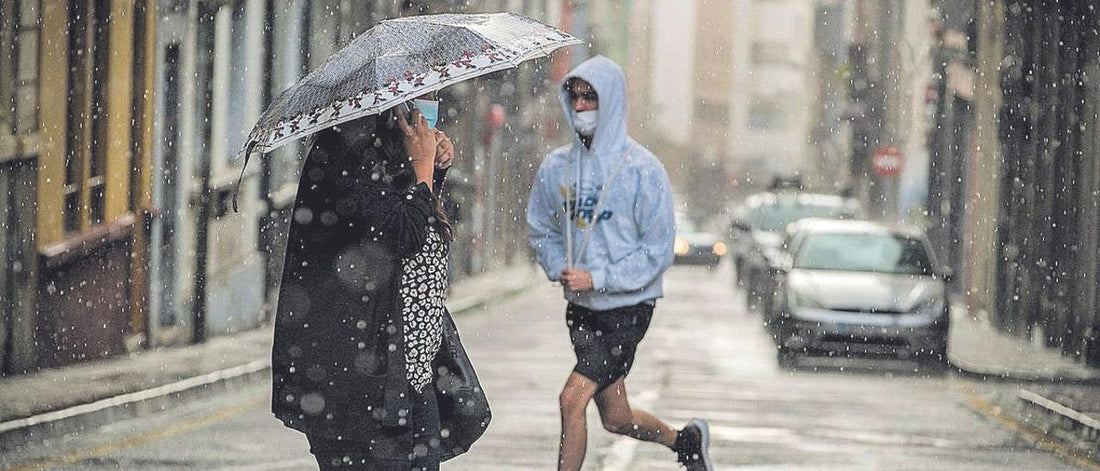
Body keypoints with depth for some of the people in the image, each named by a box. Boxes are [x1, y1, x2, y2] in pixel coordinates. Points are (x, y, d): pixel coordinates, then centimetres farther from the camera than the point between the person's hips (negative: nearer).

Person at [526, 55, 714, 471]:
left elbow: (657, 250, -12)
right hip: (581, 310, 6)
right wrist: (560, 269, -7)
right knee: (616, 420, 15)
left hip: (628, 308, -6)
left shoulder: (642, 169, -12)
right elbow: (540, 230, 13)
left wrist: (597, 278, -20)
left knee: (572, 399, -19)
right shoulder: (556, 166, 3)